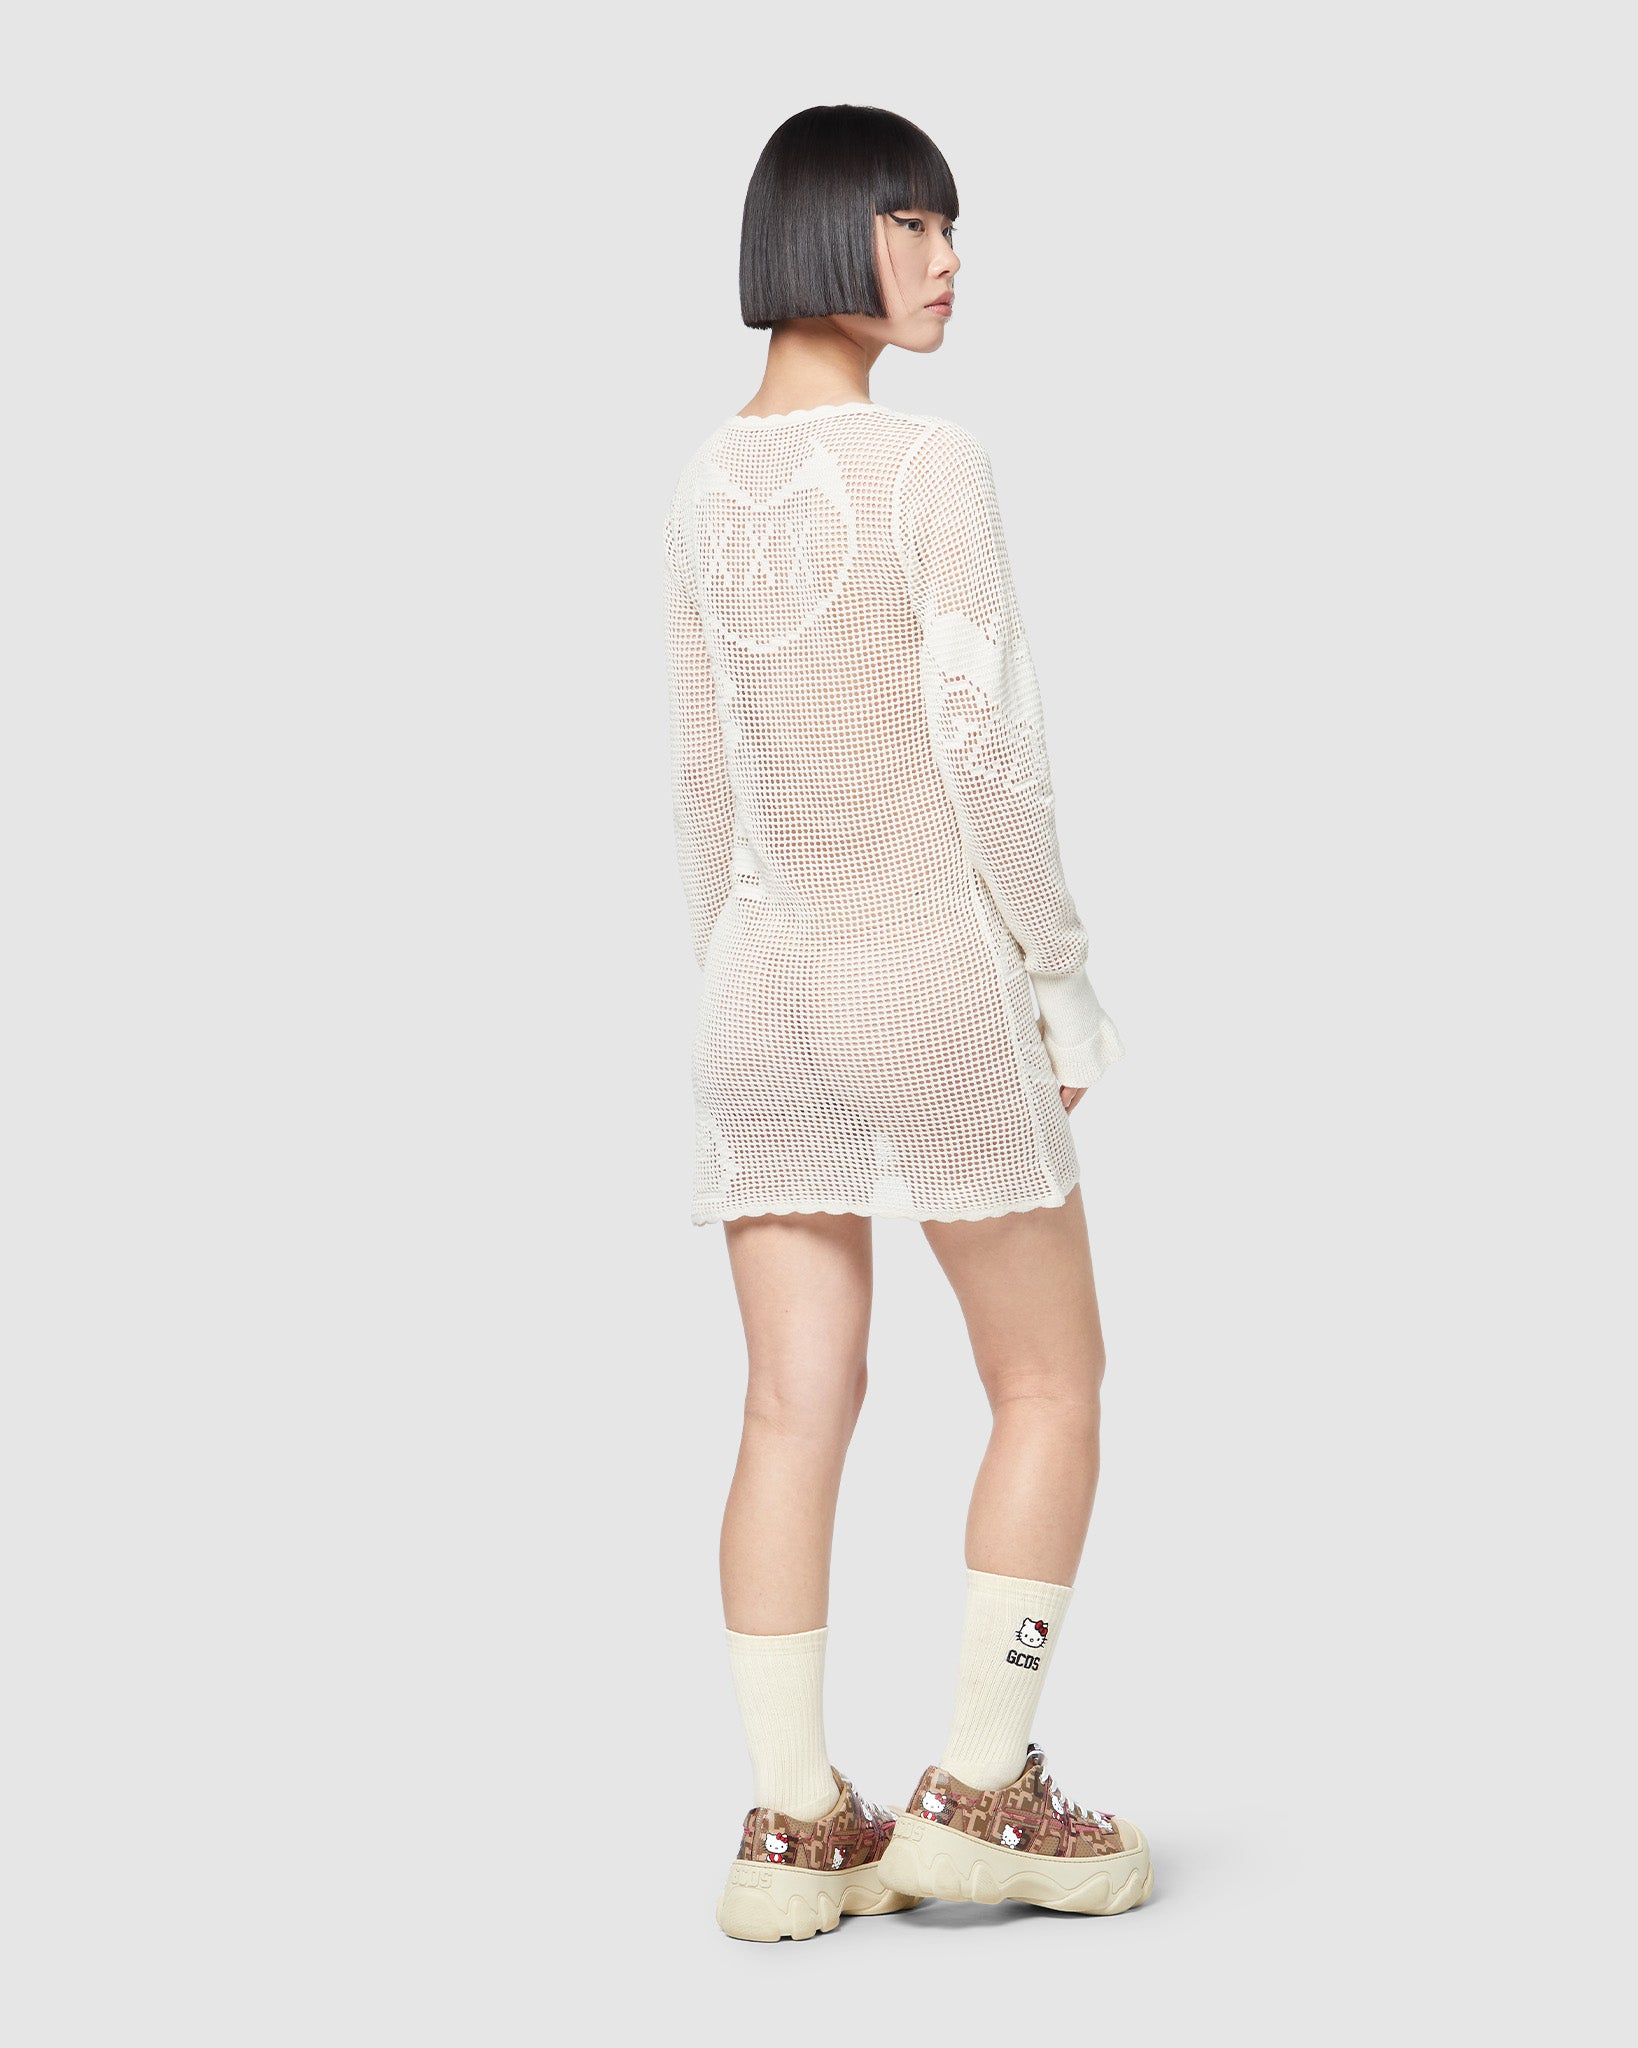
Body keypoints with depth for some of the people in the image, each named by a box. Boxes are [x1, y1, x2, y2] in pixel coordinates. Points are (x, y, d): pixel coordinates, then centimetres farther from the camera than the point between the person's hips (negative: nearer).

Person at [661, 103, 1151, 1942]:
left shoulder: (706, 485, 9)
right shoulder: (934, 468, -12)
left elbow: (702, 775, 12)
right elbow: (984, 746, -14)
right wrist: (1066, 985, -6)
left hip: (763, 972, 6)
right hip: (929, 967, -6)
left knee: (796, 1409, 6)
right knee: (1050, 1381, 8)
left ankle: (793, 1821, 6)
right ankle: (981, 1783, 5)